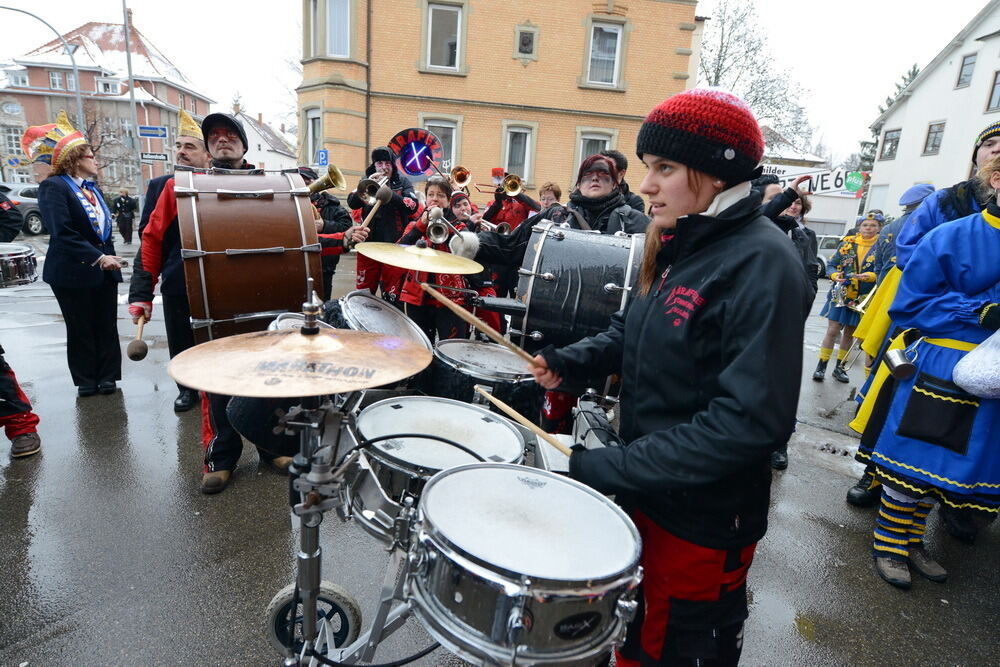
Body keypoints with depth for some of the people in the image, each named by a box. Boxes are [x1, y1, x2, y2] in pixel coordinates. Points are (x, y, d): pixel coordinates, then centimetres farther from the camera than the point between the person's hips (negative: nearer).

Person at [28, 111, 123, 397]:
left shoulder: (93, 188, 14)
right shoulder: (53, 187, -8)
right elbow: (63, 233, -18)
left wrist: (109, 257, 8)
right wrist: (98, 257, -24)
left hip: (104, 269, 6)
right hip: (74, 272, -5)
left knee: (107, 327, 7)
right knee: (80, 329, 6)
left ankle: (107, 378, 16)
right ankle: (86, 381, 18)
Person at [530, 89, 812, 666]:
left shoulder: (762, 264, -24)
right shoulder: (676, 244, 3)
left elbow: (753, 419, -28)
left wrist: (613, 468, -25)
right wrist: (572, 361, -4)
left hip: (704, 519, -7)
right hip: (644, 488, 7)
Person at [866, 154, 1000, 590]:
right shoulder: (952, 237, -8)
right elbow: (909, 305, -8)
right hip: (940, 371, -4)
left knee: (940, 465, 15)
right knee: (915, 460, 4)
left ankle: (911, 541, 33)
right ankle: (888, 544, 22)